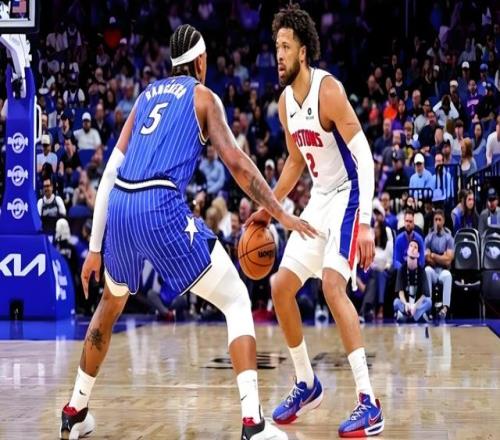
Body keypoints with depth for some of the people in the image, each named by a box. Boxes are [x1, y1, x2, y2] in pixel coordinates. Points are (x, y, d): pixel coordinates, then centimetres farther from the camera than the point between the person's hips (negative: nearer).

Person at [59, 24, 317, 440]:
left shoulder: (147, 95, 25)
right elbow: (236, 162, -1)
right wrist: (280, 214, 2)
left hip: (119, 208, 6)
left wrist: (95, 247, 22)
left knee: (110, 304, 31)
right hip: (163, 208, -5)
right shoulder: (203, 96, 12)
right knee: (237, 300, 5)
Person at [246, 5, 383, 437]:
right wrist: (268, 208, 15)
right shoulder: (286, 102, 5)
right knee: (281, 287, 6)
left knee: (332, 284, -26)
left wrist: (366, 222, -30)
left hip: (348, 196, -9)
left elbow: (364, 156, -23)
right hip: (319, 200, 9)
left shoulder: (328, 90, -20)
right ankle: (307, 384, 23)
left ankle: (369, 404, -24)